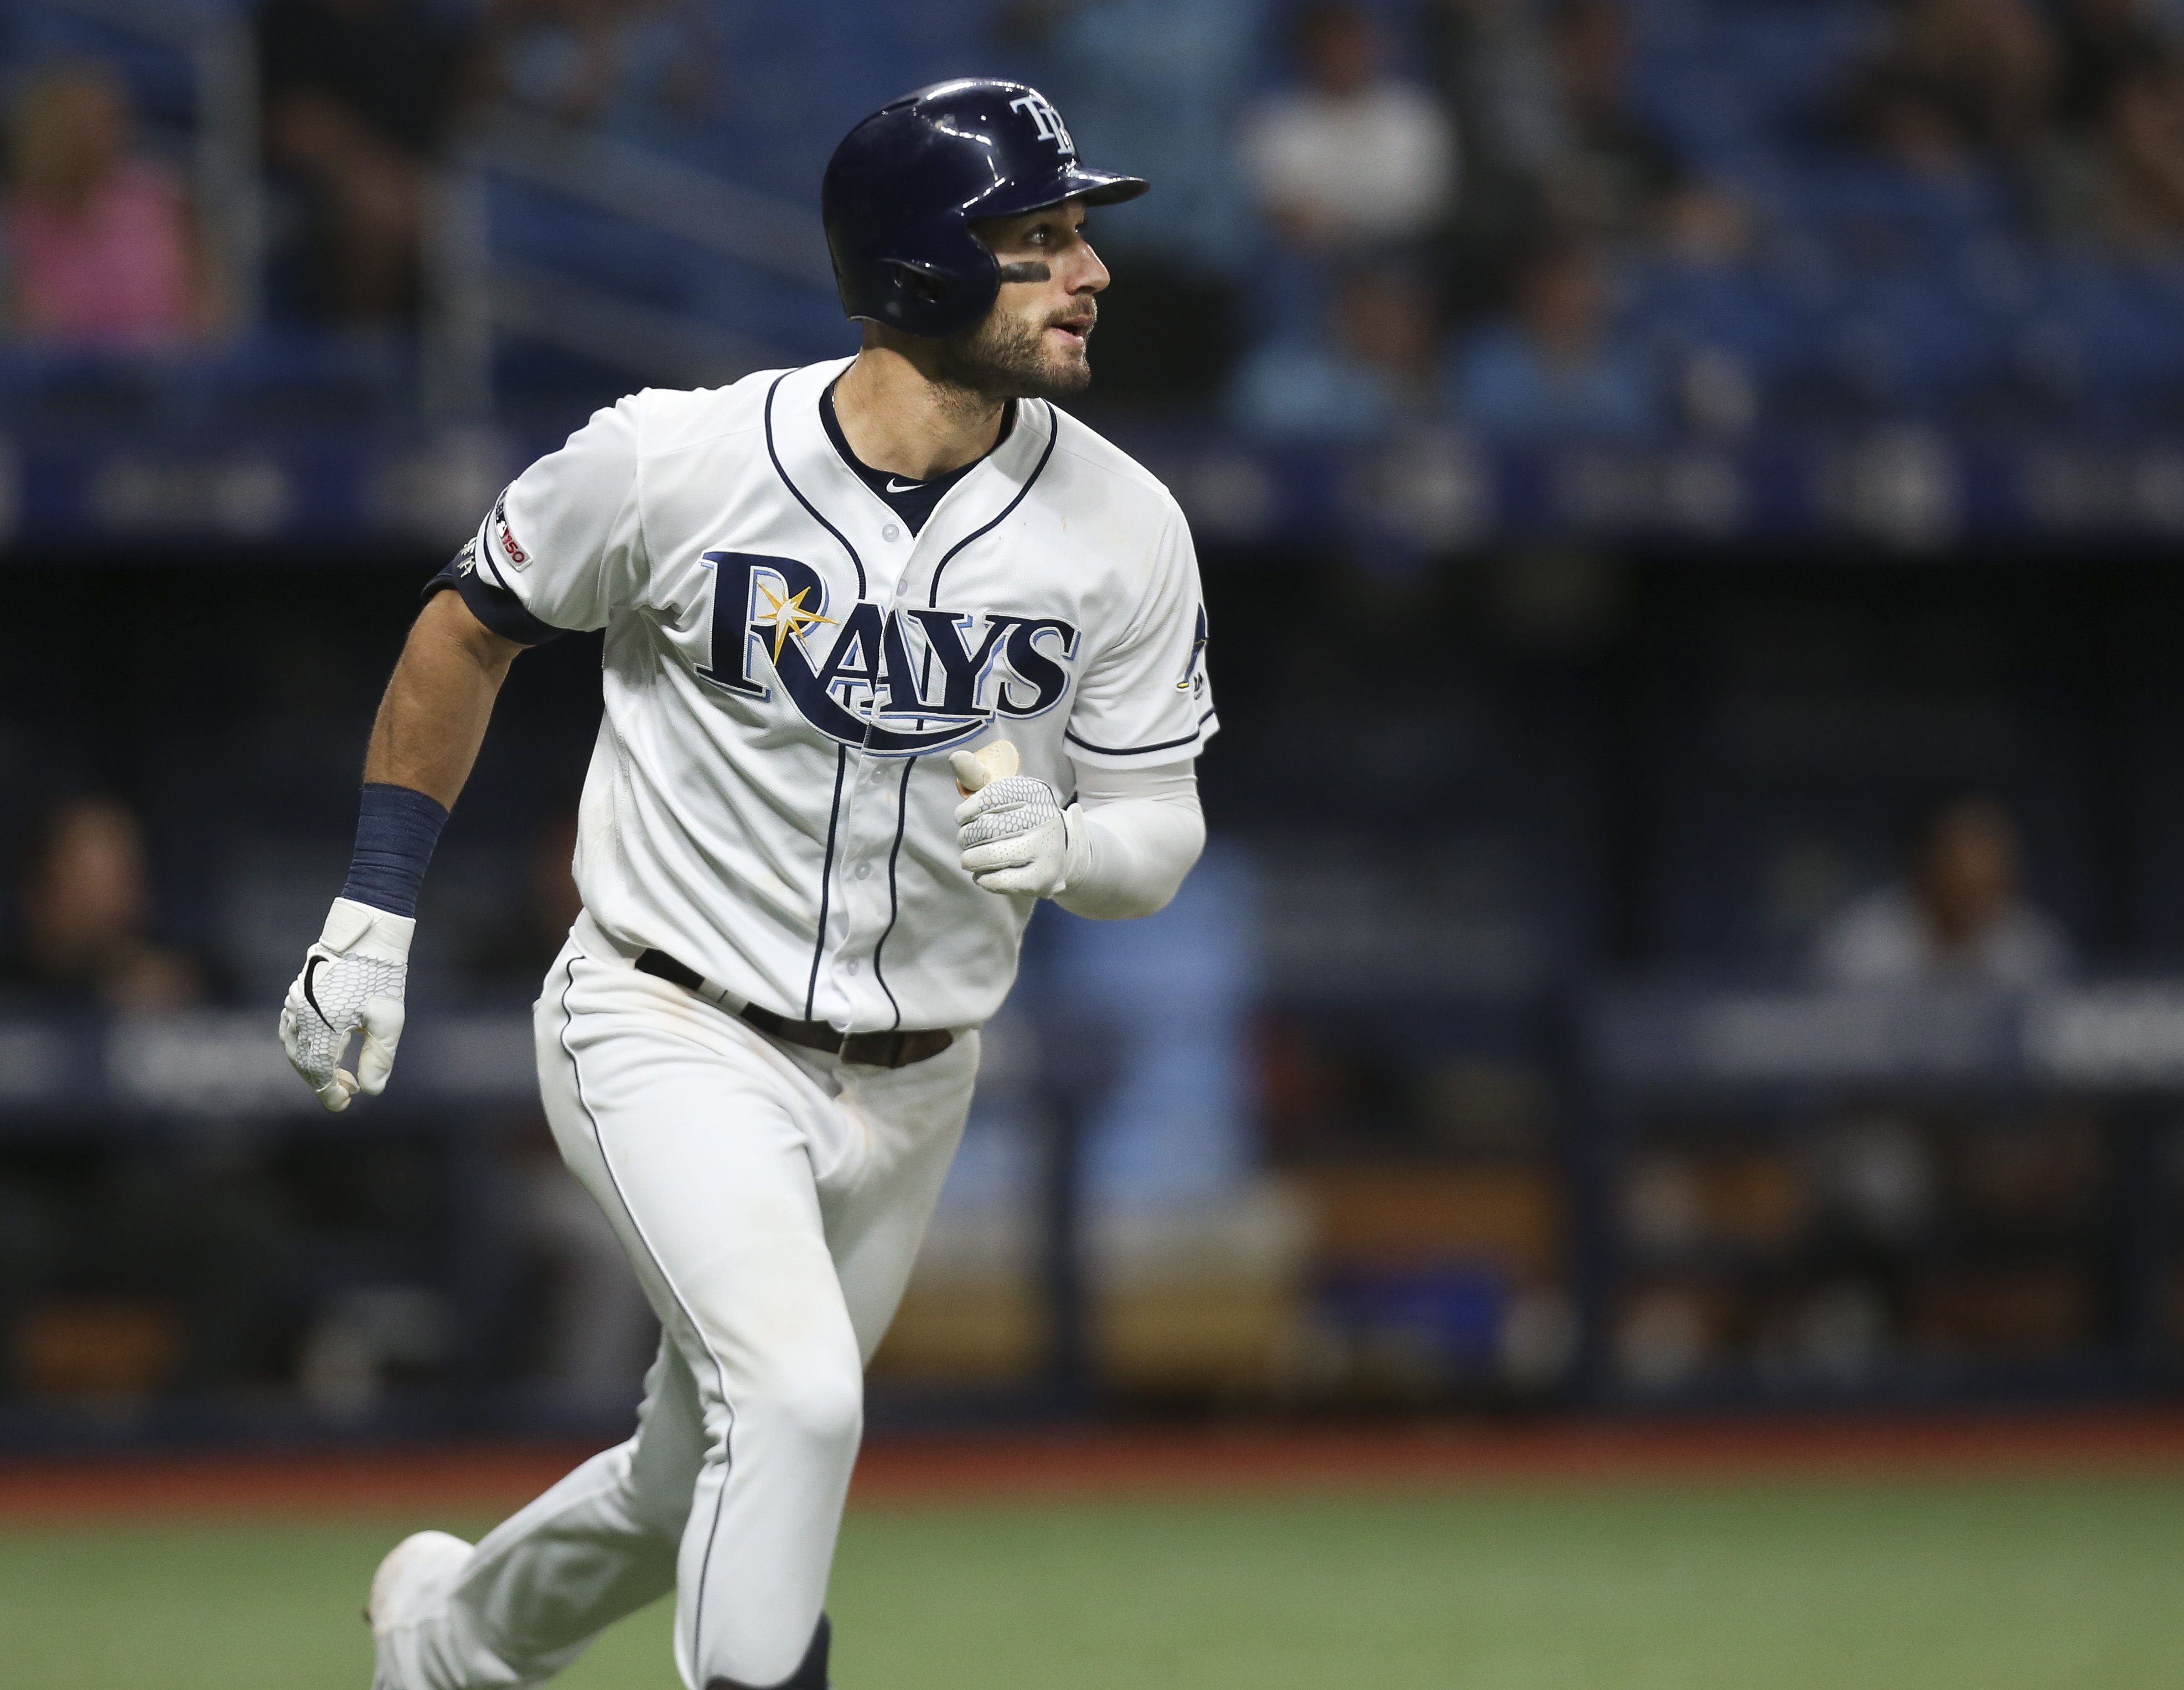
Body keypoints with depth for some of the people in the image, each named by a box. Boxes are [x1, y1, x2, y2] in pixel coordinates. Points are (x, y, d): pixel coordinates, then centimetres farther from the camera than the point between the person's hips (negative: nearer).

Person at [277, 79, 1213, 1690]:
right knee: (796, 1395, -28)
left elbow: (1160, 834, -3)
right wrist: (373, 915, 2)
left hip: (906, 1089, 4)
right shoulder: (676, 461, -16)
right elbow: (470, 628, 2)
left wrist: (1066, 844, -27)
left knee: (702, 1494, 18)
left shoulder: (1124, 529, -9)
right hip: (673, 1035, -4)